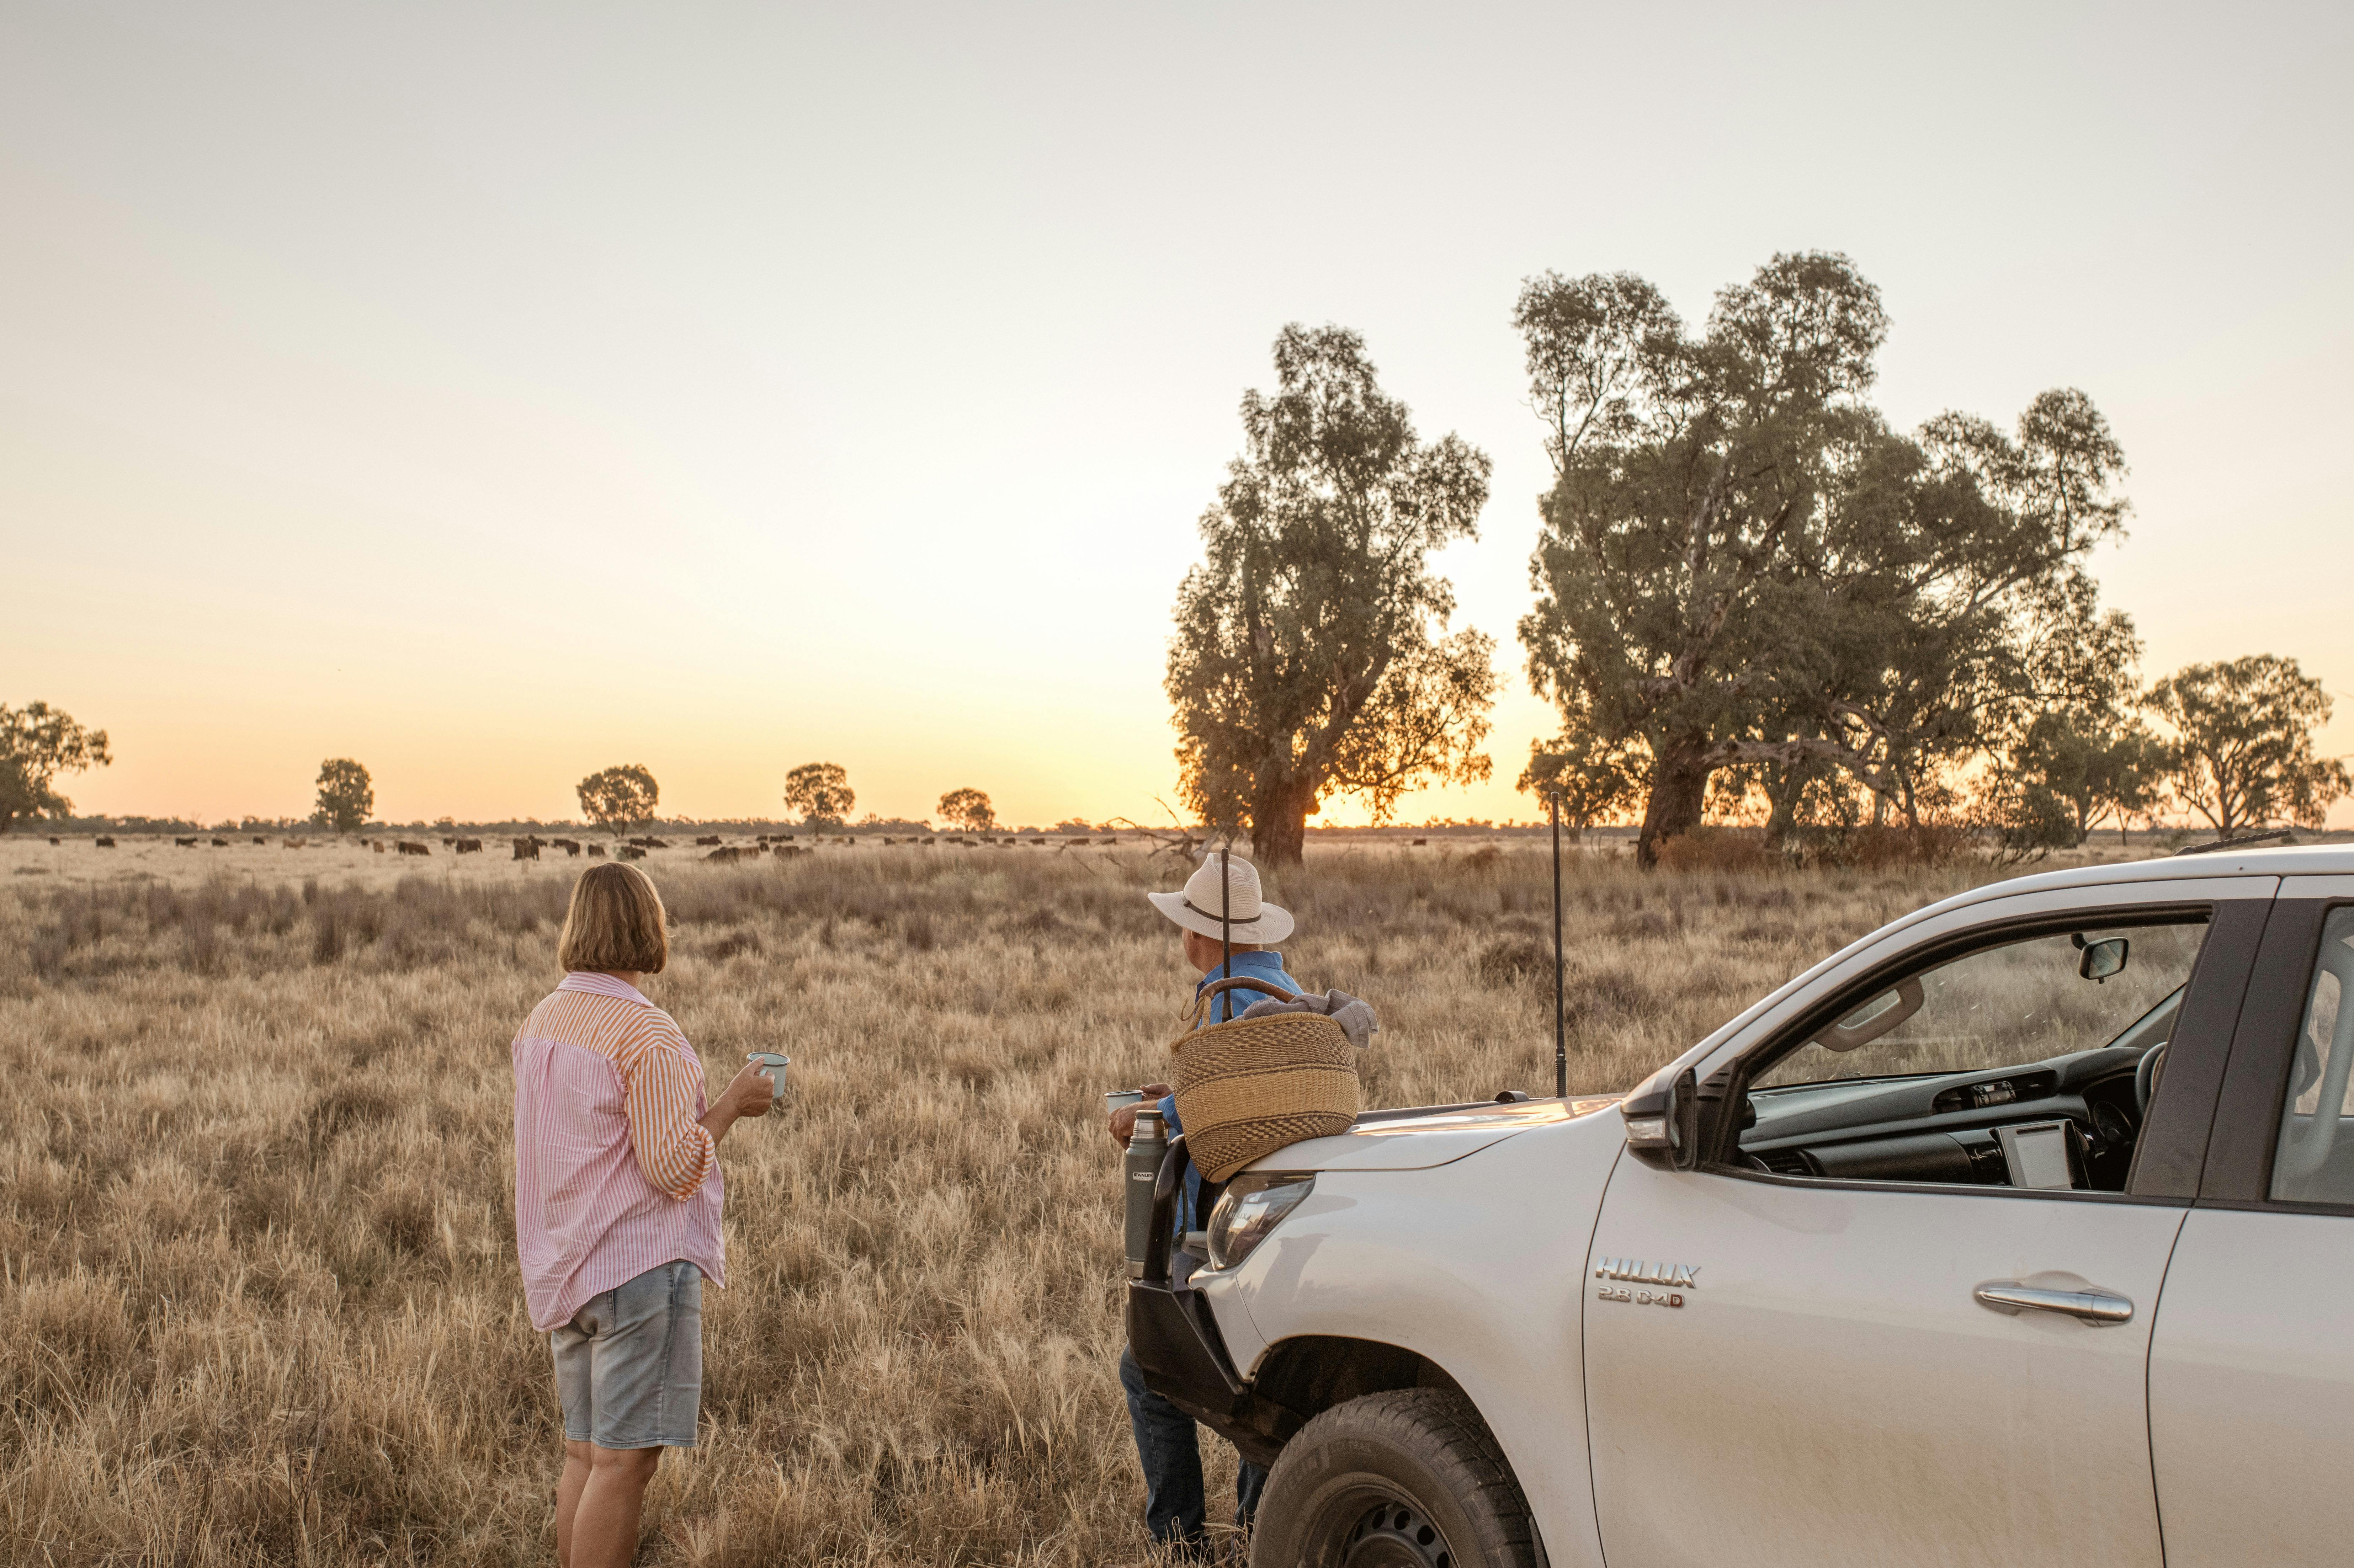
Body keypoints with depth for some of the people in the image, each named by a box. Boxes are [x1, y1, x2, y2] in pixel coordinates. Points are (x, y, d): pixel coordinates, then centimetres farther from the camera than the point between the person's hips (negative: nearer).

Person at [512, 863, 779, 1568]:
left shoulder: (540, 1022, 8)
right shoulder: (647, 1033, -18)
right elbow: (671, 1166, -19)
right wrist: (732, 1104, -7)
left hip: (565, 1266, 8)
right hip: (638, 1266, -8)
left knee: (584, 1453, 15)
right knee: (625, 1459, -3)